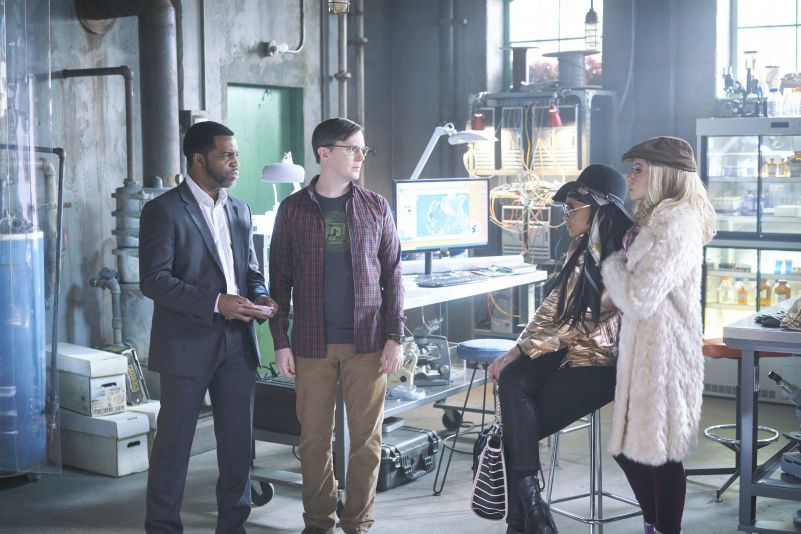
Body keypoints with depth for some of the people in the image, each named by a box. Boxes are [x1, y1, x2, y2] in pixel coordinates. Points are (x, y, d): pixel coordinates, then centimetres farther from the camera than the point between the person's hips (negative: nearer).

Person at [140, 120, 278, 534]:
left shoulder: (239, 210, 13)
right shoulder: (164, 210, -7)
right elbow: (153, 280, -14)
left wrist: (259, 297, -2)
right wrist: (215, 303, -21)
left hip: (237, 342, 6)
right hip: (187, 344, -6)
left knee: (238, 440, 10)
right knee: (174, 440, 3)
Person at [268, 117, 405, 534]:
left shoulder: (376, 207, 5)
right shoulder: (293, 209, 3)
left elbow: (392, 275, 5)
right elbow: (280, 279, 4)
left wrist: (394, 337, -1)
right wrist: (281, 342, -1)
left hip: (367, 343, 1)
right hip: (312, 344, 0)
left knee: (366, 438, 3)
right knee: (314, 438, 6)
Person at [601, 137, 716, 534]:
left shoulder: (677, 223, -17)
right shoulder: (658, 220, 16)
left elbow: (638, 299, -20)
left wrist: (611, 263, -6)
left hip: (661, 354, -10)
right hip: (643, 350, 10)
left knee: (659, 455, 0)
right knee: (629, 448, 16)